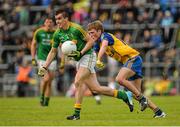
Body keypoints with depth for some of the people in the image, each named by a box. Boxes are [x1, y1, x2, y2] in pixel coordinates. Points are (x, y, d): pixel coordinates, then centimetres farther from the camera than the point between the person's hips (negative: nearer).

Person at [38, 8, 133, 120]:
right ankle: (124, 95, 20)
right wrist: (45, 67, 4)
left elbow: (91, 41, -12)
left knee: (78, 82, -21)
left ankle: (77, 113, -14)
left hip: (88, 56, -7)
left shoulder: (76, 29, -18)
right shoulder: (57, 34, 1)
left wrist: (80, 53, -23)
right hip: (79, 60, 7)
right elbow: (53, 51, 10)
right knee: (95, 89, 5)